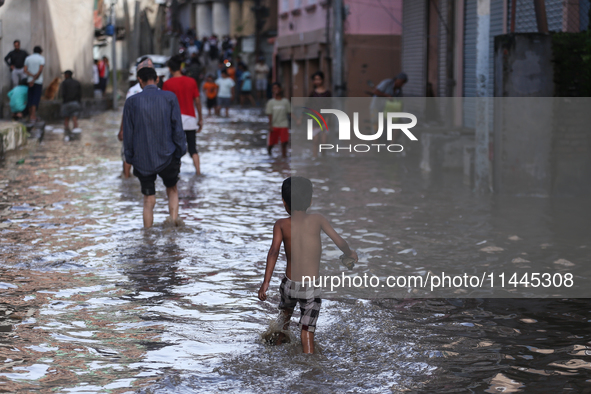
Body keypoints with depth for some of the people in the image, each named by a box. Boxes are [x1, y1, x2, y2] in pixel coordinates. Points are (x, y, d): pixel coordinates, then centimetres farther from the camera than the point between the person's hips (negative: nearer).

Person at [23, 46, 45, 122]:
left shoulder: (28, 58, 9)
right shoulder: (41, 58, -4)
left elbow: (25, 70, -2)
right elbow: (40, 70, -16)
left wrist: (33, 76, -12)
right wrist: (34, 80, -15)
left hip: (30, 81, 4)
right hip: (38, 81, -4)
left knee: (30, 97, 12)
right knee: (36, 99, -6)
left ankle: (30, 114, 17)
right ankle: (33, 116, -15)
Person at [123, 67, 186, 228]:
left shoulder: (132, 102, -3)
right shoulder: (170, 98, -4)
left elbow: (128, 132, 1)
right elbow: (177, 127, -4)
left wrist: (129, 158, 10)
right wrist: (180, 152, 4)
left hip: (143, 160, 0)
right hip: (167, 156, 0)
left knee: (148, 201, 8)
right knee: (172, 190, 22)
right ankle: (174, 221, 4)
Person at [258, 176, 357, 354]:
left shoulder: (281, 224, -2)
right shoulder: (317, 219, -1)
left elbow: (274, 251, -16)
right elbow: (340, 242, 0)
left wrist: (266, 282, -21)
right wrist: (350, 254, 22)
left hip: (289, 284, 2)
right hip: (312, 288, -2)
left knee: (284, 319, 30)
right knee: (307, 332, 2)